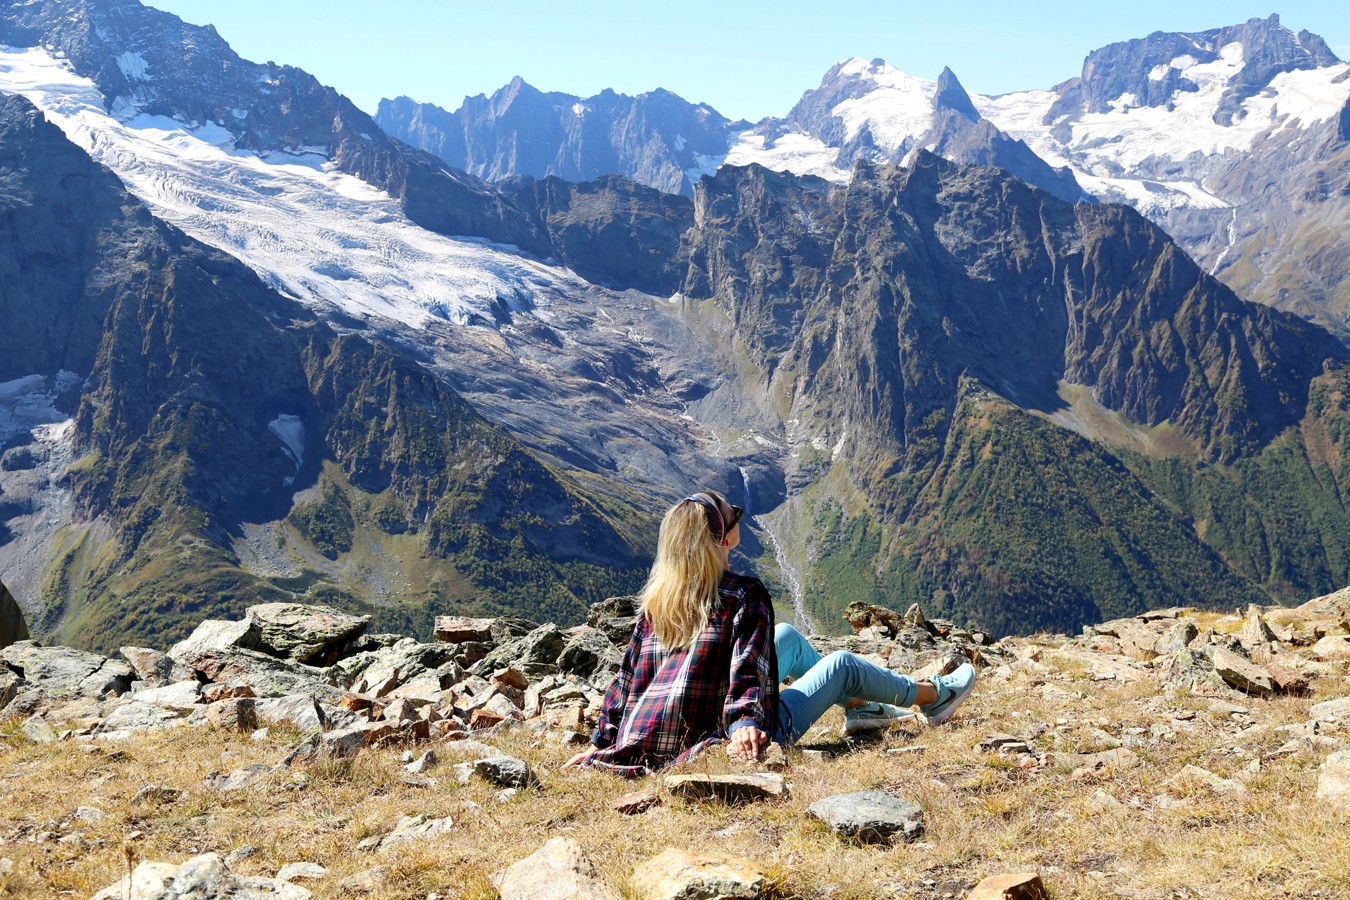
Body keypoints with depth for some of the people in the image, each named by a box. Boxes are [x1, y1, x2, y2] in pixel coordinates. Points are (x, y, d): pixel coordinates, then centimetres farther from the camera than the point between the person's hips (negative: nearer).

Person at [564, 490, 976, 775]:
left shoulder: (655, 600, -1)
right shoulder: (743, 594, -17)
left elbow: (628, 677, 1)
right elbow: (749, 668, -27)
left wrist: (600, 742, 5)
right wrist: (747, 720, -42)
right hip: (740, 738, -7)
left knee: (789, 637, 23)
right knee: (842, 665, 13)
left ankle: (858, 708, 39)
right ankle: (932, 696, 36)